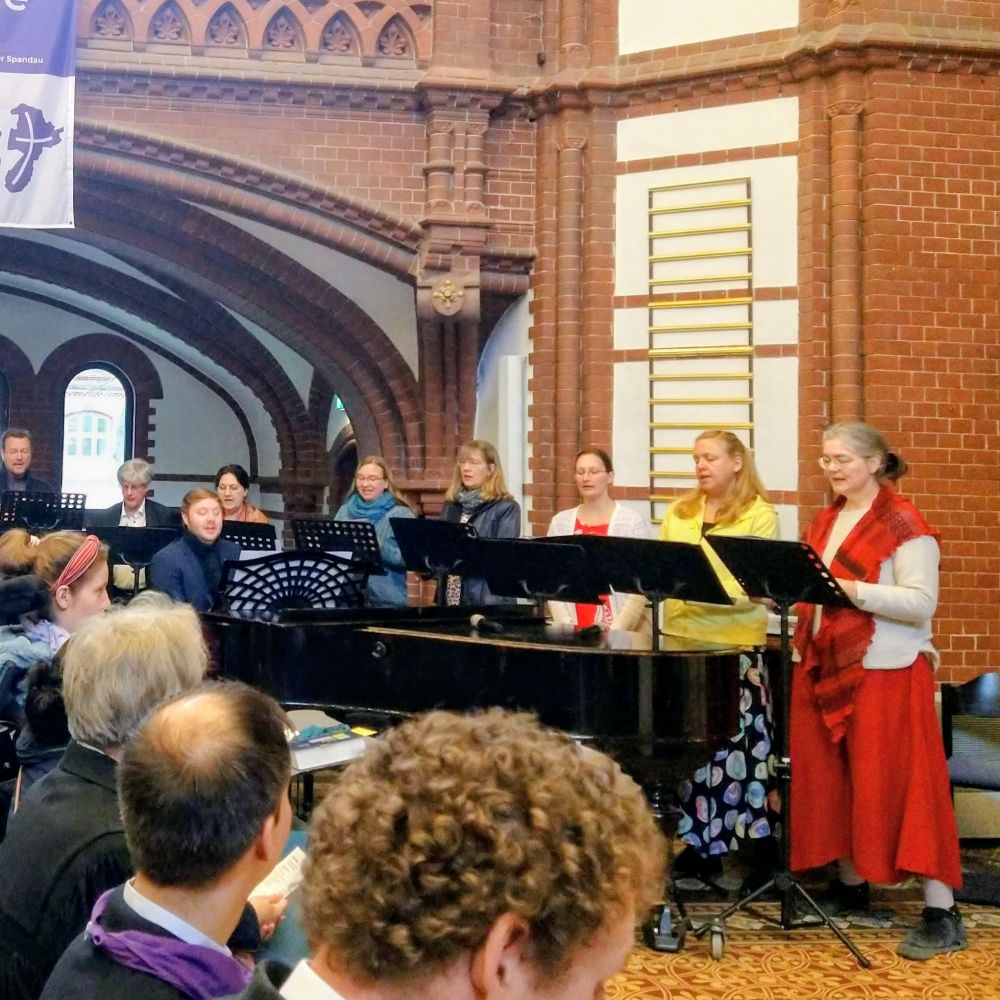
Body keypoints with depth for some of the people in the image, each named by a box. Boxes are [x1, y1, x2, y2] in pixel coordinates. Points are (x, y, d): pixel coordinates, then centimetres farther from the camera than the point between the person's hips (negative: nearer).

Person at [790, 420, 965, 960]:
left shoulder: (904, 523, -10)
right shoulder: (825, 521, 13)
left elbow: (921, 603, -18)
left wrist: (849, 589, -26)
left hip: (886, 672, -7)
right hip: (825, 667, 7)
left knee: (898, 785, -7)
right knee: (832, 779, 11)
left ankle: (941, 912, -2)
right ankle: (850, 883, 26)